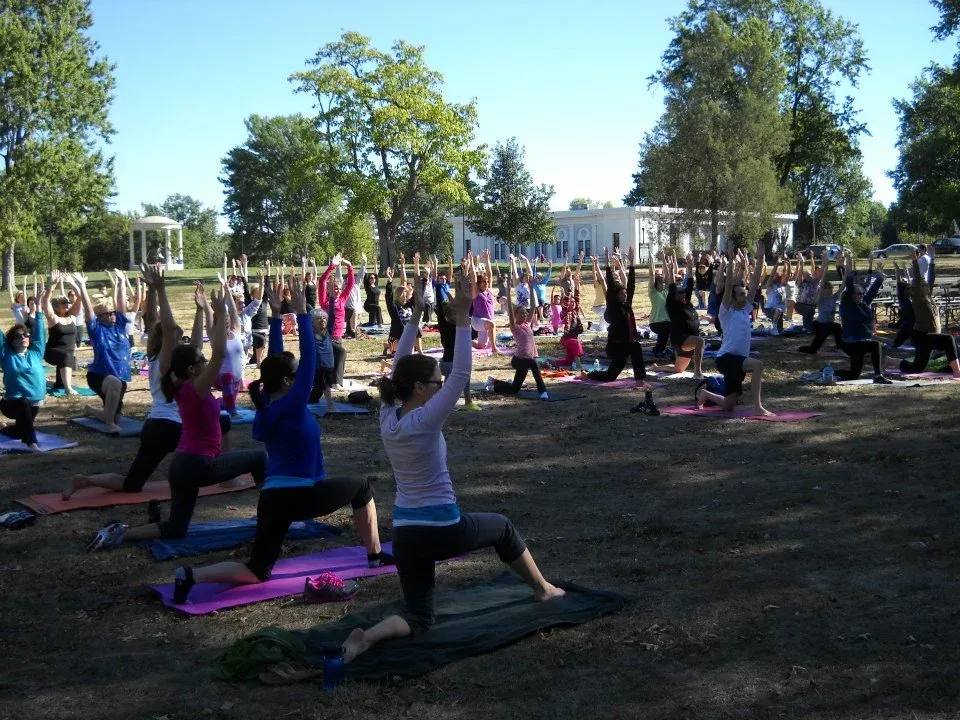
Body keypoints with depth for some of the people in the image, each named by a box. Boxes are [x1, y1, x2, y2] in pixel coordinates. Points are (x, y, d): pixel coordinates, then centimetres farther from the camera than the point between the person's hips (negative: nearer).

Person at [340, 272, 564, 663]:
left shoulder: (388, 418, -1)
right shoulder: (424, 422, -19)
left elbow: (399, 367, 10)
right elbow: (461, 375, -23)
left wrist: (415, 316, 10)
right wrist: (462, 316, -22)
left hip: (405, 533, 6)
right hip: (441, 529, -6)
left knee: (418, 619, 12)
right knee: (502, 527, 26)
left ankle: (366, 636, -16)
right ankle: (542, 589, 42)